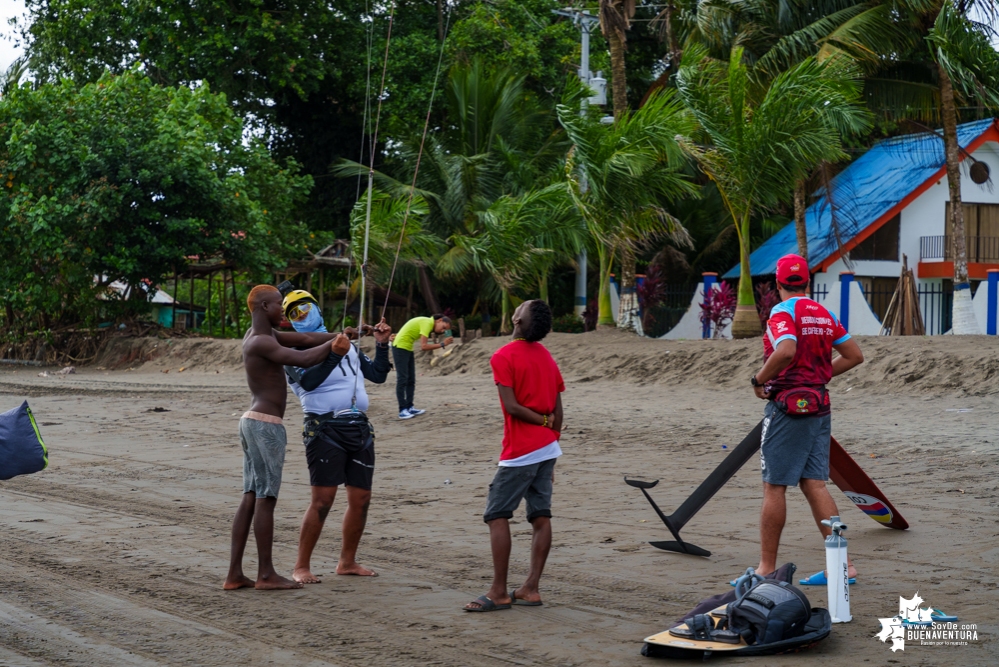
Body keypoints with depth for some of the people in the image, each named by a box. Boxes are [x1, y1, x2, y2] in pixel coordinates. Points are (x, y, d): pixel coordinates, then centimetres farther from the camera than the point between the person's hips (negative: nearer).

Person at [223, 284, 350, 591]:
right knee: (266, 499, -4)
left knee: (250, 500, 8)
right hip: (266, 426, -10)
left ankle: (234, 574, 6)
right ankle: (266, 574, 1)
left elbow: (305, 339, 16)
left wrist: (336, 338, 2)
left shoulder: (262, 335, 15)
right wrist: (333, 344, -8)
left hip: (253, 423, 10)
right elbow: (303, 359, -23)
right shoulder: (260, 342, -16)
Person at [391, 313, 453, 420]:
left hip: (408, 349, 10)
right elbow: (423, 347, -27)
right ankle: (402, 411, -12)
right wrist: (442, 344, -23)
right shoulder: (427, 323, -21)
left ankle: (409, 407, 11)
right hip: (400, 347, -10)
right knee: (402, 379, -11)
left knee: (411, 380, 8)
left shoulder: (429, 323, 9)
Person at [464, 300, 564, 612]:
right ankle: (531, 589, 9)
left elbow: (512, 406, -17)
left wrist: (542, 421, -4)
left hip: (519, 453, -7)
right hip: (547, 450, 7)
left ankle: (499, 592, -3)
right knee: (541, 517, 6)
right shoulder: (547, 357, 11)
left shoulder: (504, 357, -11)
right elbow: (558, 411, 11)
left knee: (497, 516, -2)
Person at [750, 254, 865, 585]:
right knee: (814, 484, 9)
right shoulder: (824, 314, 11)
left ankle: (767, 568, 3)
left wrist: (759, 380, -15)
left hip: (788, 405, -7)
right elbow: (855, 355, 14)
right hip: (819, 405, 7)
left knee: (774, 487, -1)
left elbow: (786, 351, -29)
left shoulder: (783, 312, -10)